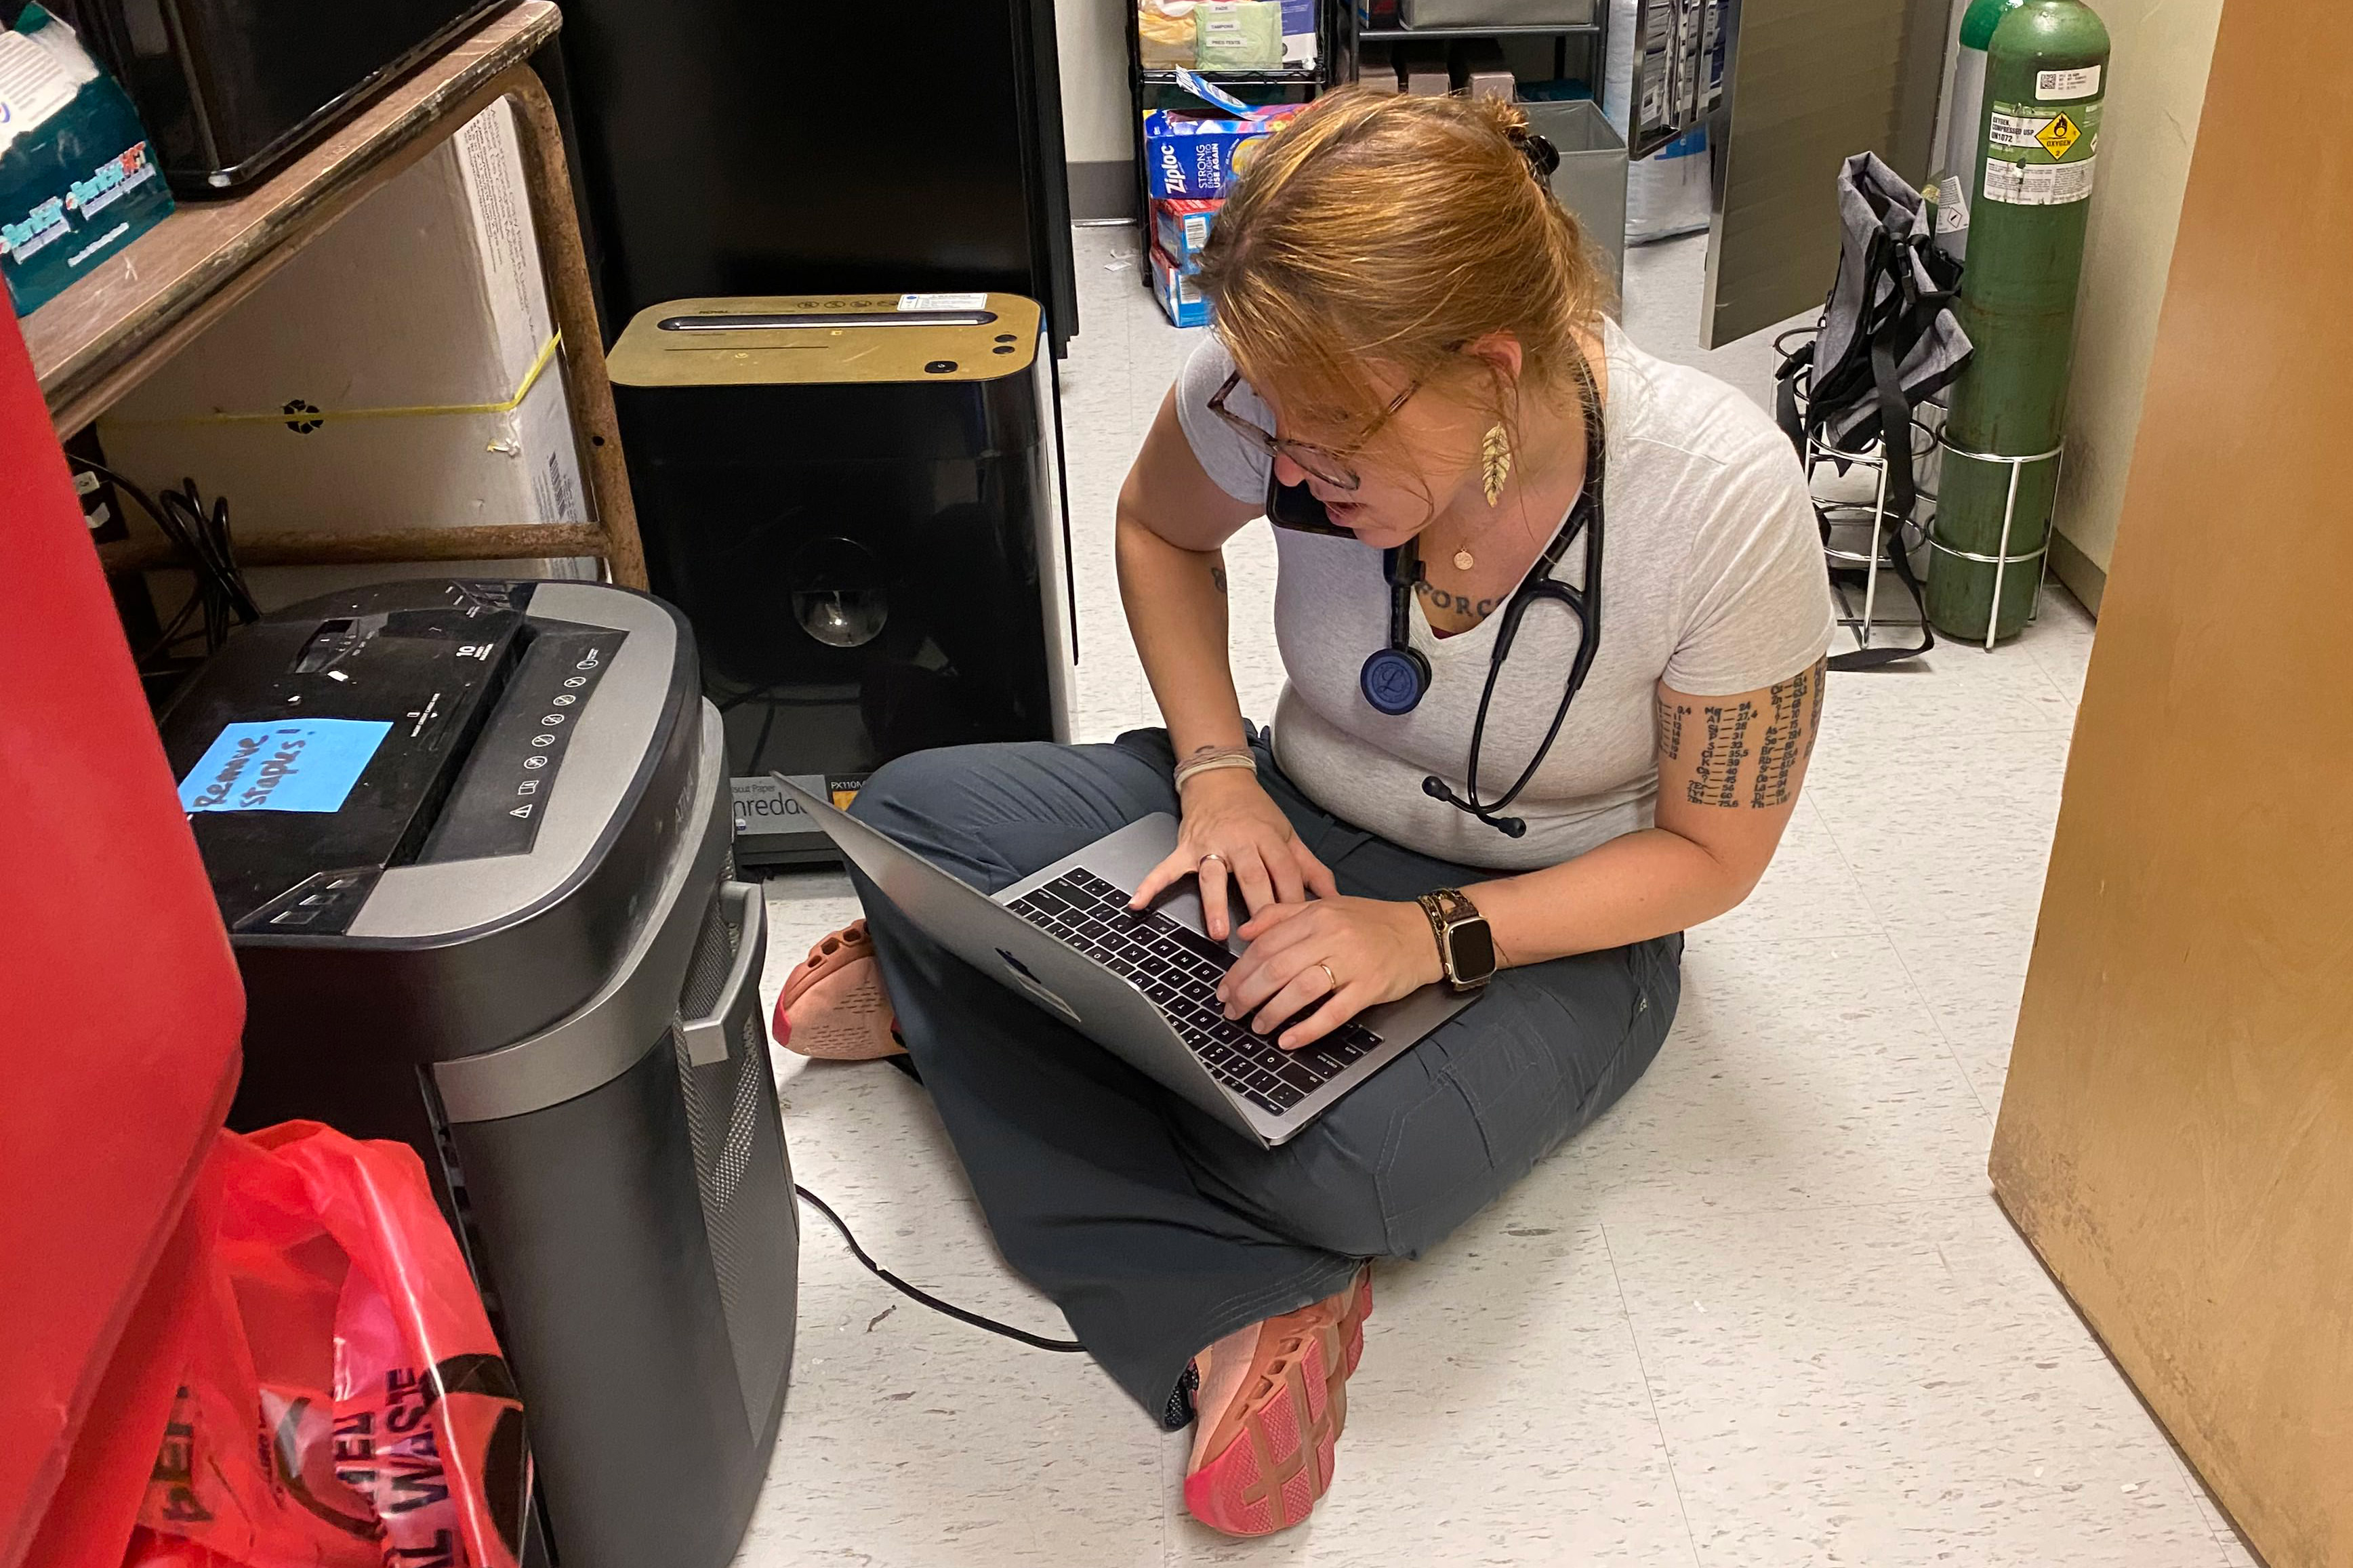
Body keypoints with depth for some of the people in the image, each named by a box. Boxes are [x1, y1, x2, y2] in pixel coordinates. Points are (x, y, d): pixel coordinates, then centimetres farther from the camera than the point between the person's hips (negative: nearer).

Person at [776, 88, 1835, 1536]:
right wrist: (1217, 771, -11)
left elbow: (1711, 851, -14)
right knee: (912, 814, -18)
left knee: (1341, 1165, -36)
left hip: (1548, 928, -4)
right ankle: (1240, 1305, -18)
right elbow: (1159, 533, 4)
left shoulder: (1725, 493, -27)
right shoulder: (1295, 384, -20)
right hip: (1295, 826, 4)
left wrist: (1430, 936, -27)